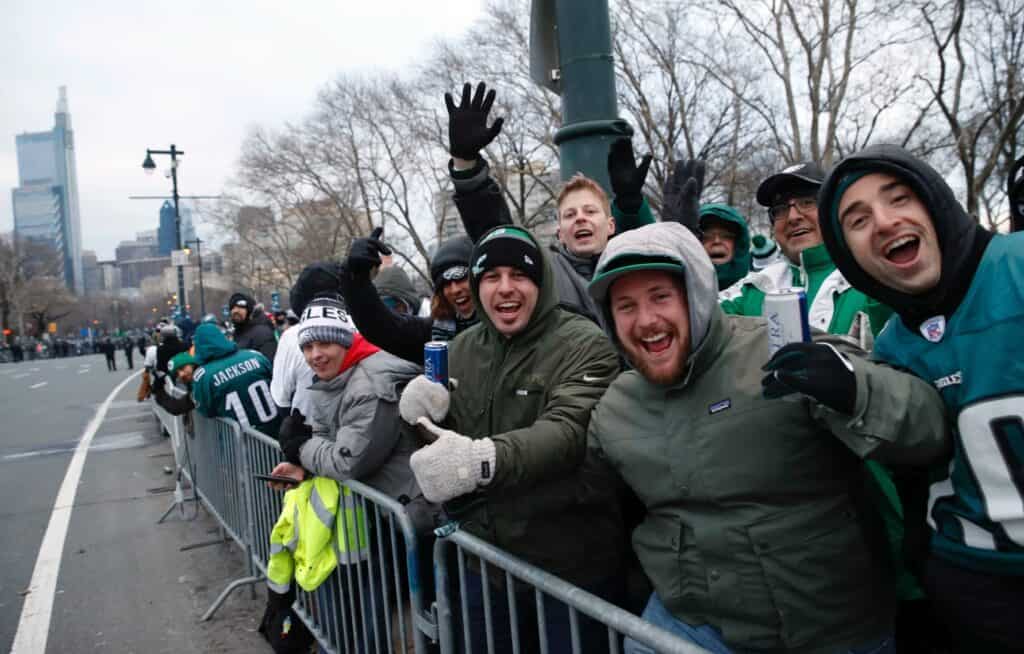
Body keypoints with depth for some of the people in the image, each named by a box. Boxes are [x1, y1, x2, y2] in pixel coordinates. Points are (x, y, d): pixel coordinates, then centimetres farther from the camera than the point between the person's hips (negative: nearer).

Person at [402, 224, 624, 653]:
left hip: (570, 565, -5)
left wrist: (484, 458, -47)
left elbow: (567, 431, -30)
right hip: (485, 558, 5)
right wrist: (427, 416, -11)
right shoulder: (461, 349, 5)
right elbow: (445, 438, 13)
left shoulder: (584, 345, -14)